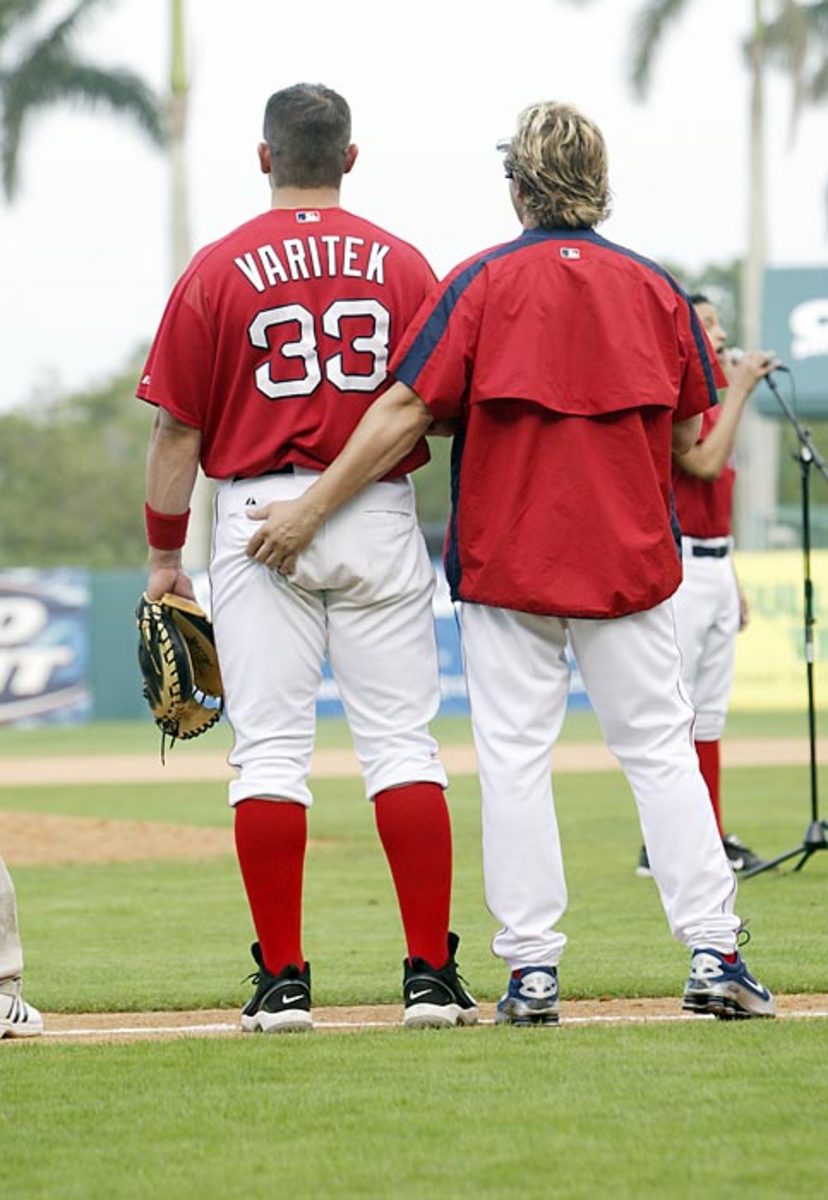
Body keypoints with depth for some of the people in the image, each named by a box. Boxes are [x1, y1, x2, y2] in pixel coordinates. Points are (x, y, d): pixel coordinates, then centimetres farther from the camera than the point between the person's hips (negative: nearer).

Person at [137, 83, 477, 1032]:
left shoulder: (217, 271, -2)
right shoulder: (402, 266, 2)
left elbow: (178, 428, -1)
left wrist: (164, 553, 6)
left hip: (258, 517, -1)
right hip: (381, 520, 1)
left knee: (269, 749, 1)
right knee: (401, 743, 2)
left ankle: (282, 981, -1)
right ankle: (430, 976, -2)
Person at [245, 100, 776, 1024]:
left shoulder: (485, 282, -5)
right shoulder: (654, 287, 4)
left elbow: (406, 410, -11)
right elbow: (685, 437, 8)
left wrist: (312, 507, -10)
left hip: (507, 559, -2)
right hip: (629, 559, 2)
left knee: (515, 758, 1)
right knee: (659, 751, 6)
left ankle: (532, 967, -2)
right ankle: (713, 954, 1)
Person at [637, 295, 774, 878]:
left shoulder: (711, 404, 17)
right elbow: (705, 463, -24)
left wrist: (734, 582, 20)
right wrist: (738, 391, -17)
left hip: (716, 565, 9)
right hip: (678, 565, -9)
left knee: (710, 712, 11)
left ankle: (711, 837, 14)